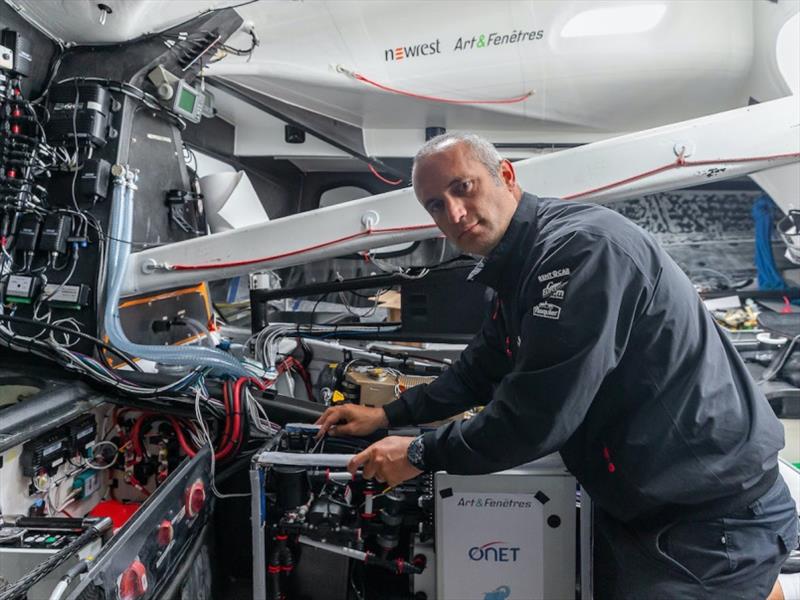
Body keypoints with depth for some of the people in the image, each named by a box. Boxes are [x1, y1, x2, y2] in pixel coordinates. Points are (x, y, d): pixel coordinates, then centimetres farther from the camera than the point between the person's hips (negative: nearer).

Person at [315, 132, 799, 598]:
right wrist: (388, 416, 14)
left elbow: (533, 417, -29)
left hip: (713, 519, -9)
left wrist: (421, 455, -15)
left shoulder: (582, 246, -27)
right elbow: (481, 372, 18)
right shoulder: (518, 270, 6)